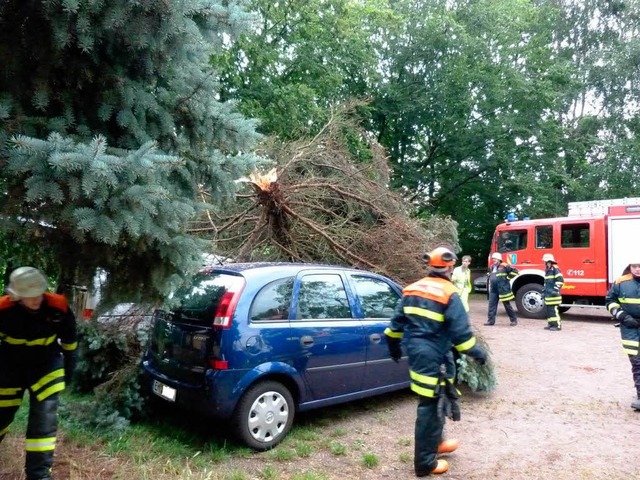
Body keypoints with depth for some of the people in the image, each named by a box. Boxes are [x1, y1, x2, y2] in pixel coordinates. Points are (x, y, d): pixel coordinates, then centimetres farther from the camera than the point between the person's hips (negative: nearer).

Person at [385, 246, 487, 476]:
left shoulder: (411, 289, 8)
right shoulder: (449, 294, -13)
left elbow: (396, 322, 12)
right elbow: (461, 331, -14)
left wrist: (394, 346, 25)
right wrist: (477, 353, 0)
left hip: (415, 353, 7)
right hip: (434, 357, -7)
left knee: (431, 402, 24)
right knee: (428, 407, 1)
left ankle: (435, 442, 40)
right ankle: (425, 463, 11)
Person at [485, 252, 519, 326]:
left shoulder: (504, 266, -9)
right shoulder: (492, 267, 15)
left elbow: (514, 271, -14)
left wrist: (507, 278, -11)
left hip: (503, 289, -7)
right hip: (493, 290, 7)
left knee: (507, 305, 3)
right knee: (491, 305, 3)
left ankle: (514, 320, 15)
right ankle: (491, 320, 7)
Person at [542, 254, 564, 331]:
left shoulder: (555, 269, -11)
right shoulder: (547, 270, 18)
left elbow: (560, 280, -19)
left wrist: (556, 289, -21)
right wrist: (544, 291, 24)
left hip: (553, 295, -9)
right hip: (548, 294, 9)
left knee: (553, 310, -9)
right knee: (548, 309, 12)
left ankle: (557, 325, -5)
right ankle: (551, 324, 19)